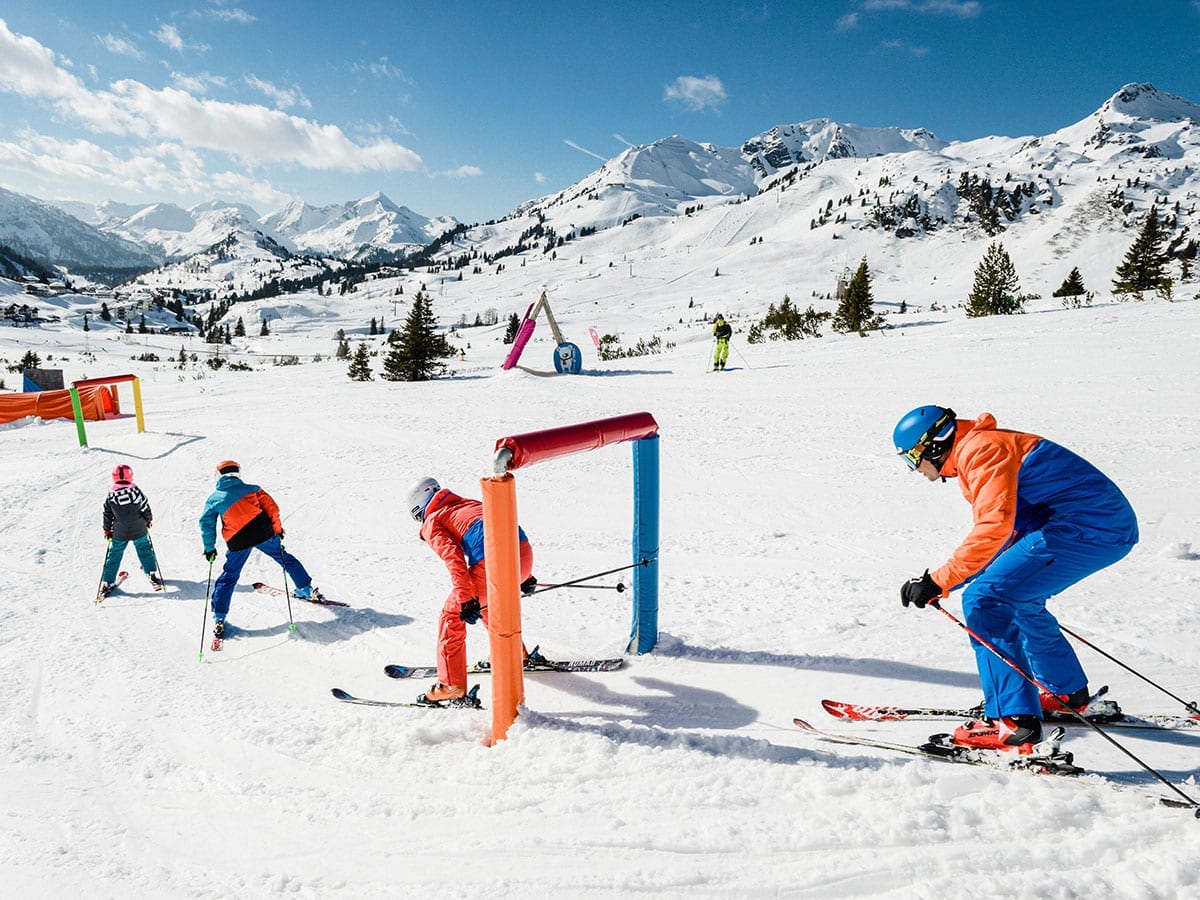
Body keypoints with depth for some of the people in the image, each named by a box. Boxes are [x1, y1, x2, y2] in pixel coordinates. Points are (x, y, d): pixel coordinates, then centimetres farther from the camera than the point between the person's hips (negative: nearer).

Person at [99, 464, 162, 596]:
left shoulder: (111, 496, -8)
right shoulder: (136, 491, -12)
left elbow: (107, 515, 1)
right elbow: (146, 509, -2)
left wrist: (107, 530, 15)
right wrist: (149, 520, 16)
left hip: (119, 533, 1)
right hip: (139, 531, -1)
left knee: (114, 556, 12)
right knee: (145, 550, 17)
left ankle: (106, 584, 15)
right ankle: (152, 574, 15)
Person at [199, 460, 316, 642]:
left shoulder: (214, 498, 9)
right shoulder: (251, 489, 8)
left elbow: (206, 524, 5)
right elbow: (272, 507, 4)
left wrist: (209, 548, 12)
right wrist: (277, 528, 14)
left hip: (238, 542, 0)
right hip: (264, 533, 0)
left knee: (229, 576, 12)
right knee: (284, 558, 21)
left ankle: (219, 618, 9)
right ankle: (305, 589, 25)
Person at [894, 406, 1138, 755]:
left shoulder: (979, 450, -13)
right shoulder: (973, 453, 19)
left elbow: (994, 527, -26)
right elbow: (998, 527, 25)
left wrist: (939, 581, -25)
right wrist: (943, 580, 19)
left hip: (1087, 526, -11)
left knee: (984, 601, -14)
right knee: (1018, 595, 27)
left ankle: (1014, 722, -15)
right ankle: (1069, 693, 42)